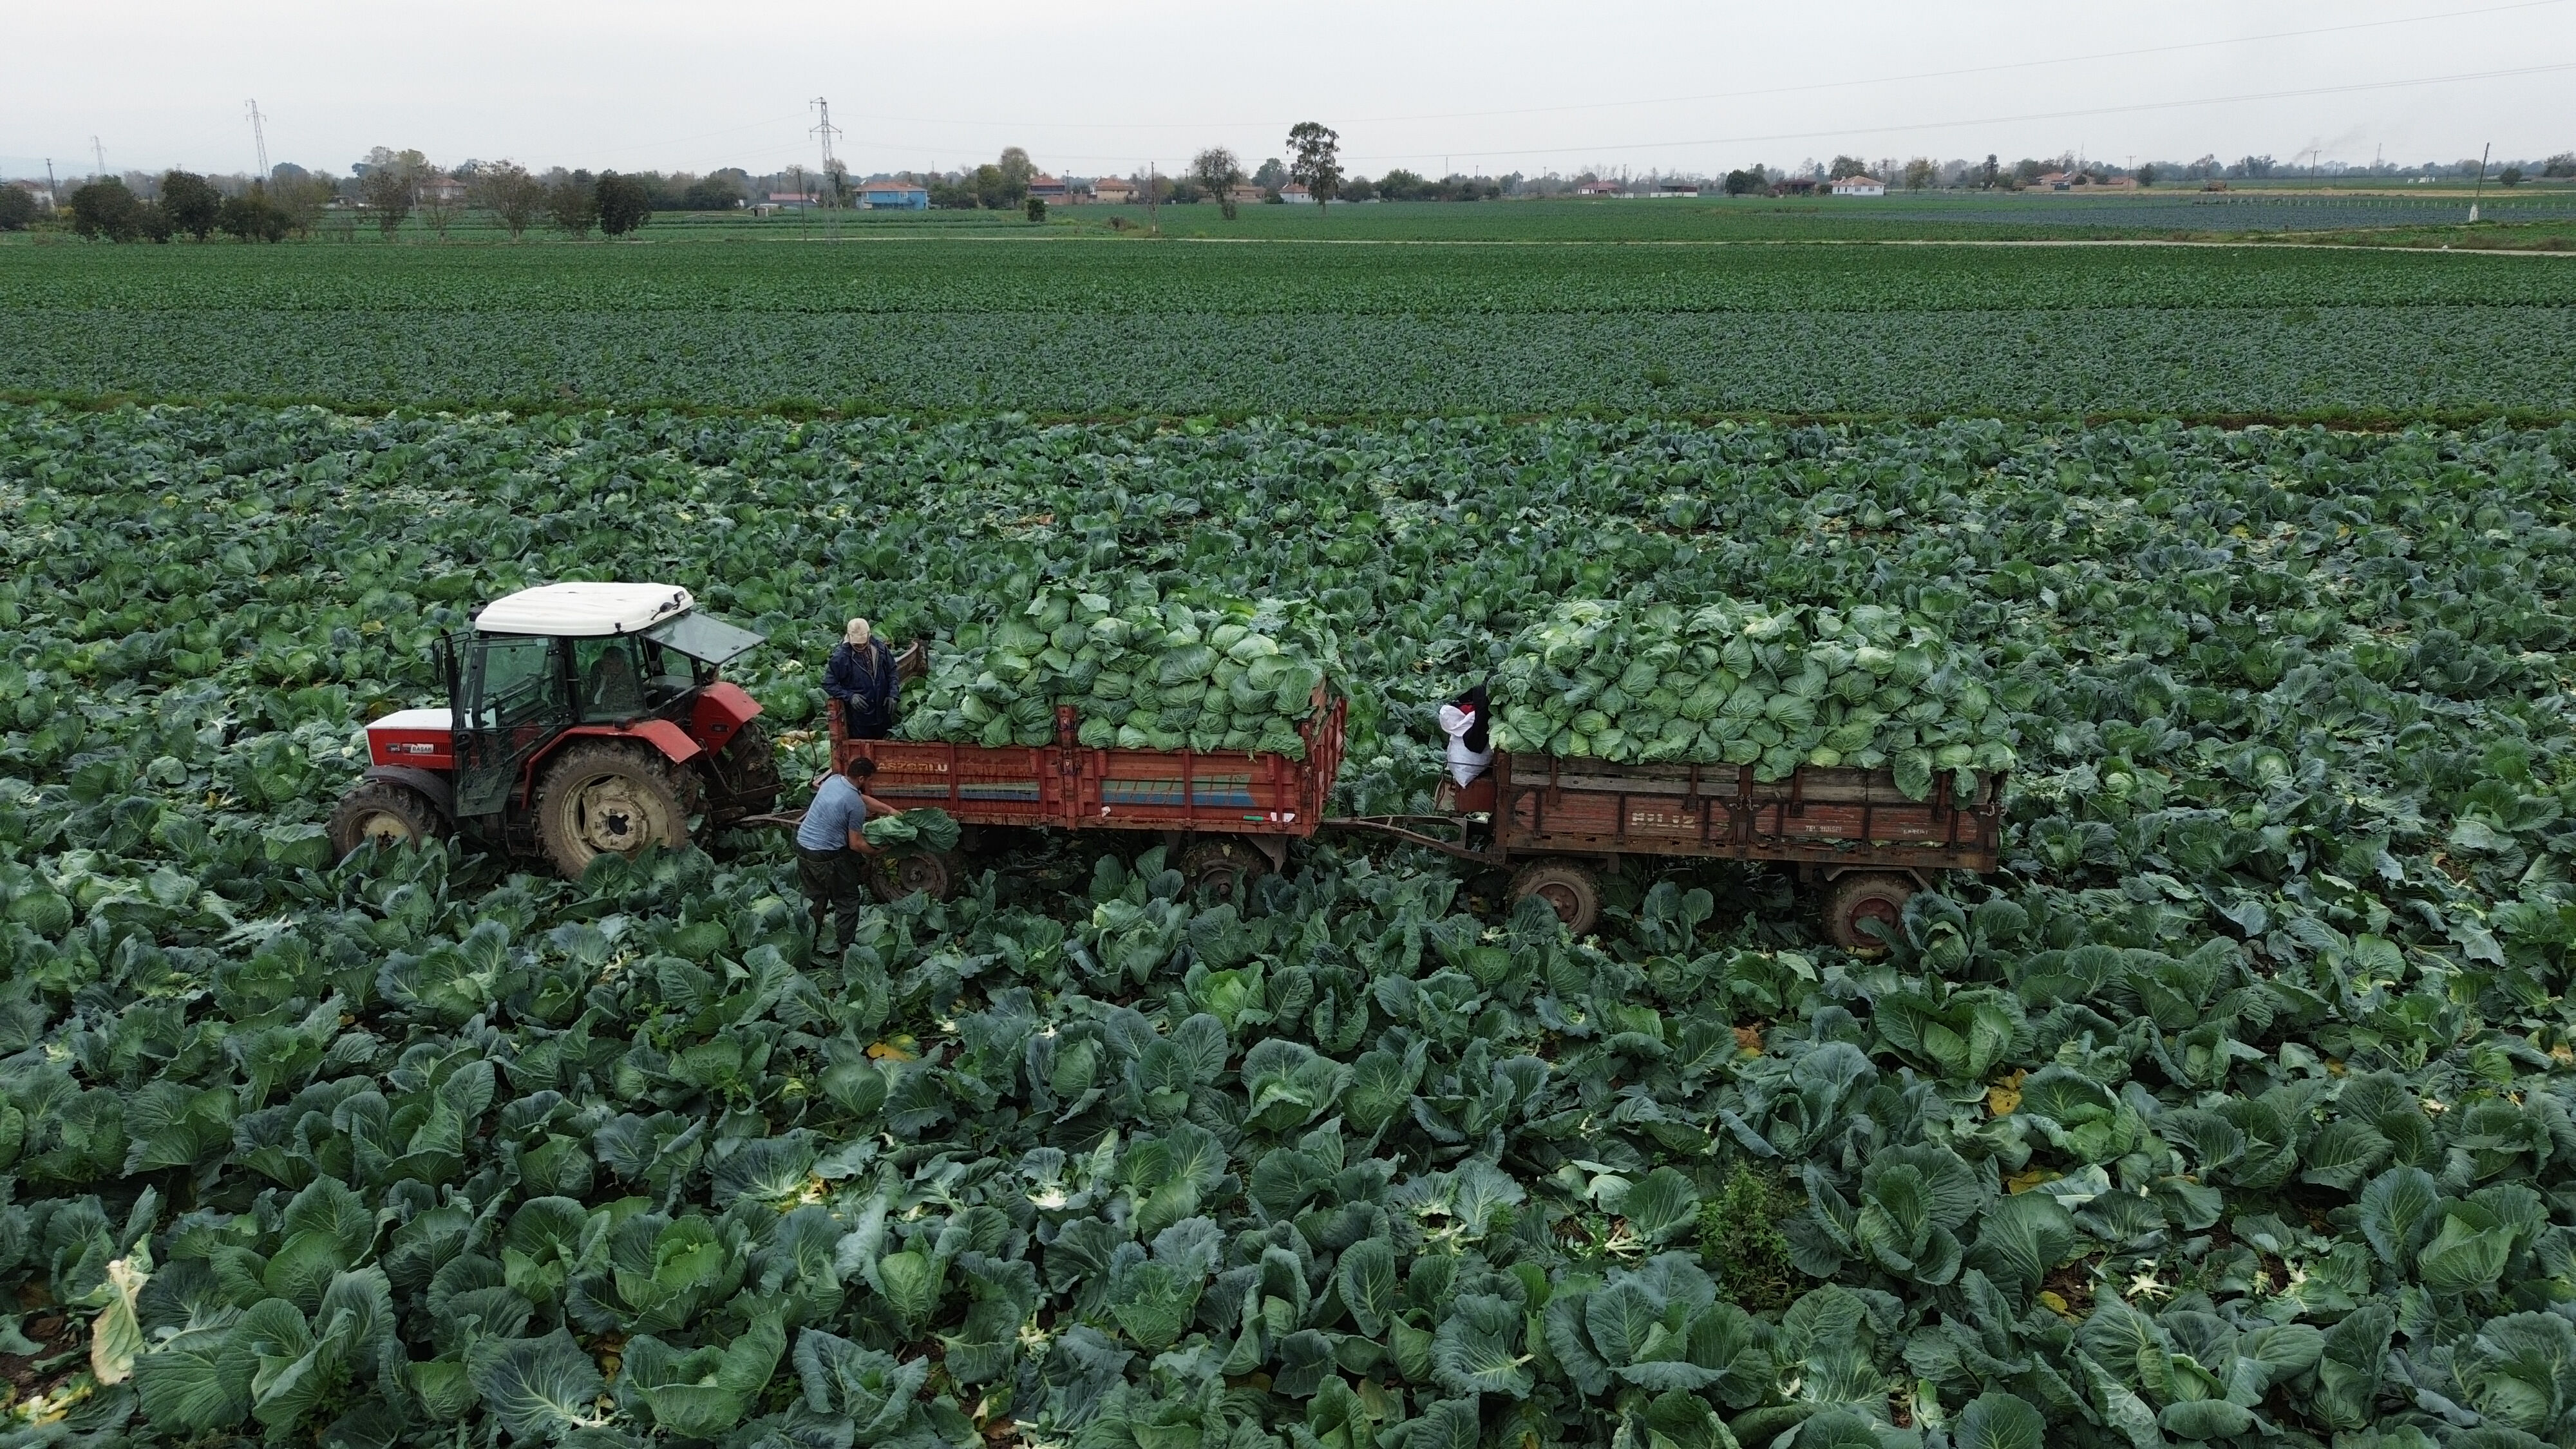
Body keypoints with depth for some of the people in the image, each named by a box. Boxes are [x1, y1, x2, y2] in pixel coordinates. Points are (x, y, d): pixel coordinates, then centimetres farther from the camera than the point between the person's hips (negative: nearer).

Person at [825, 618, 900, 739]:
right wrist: (850, 696, -21)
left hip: (882, 714, 4)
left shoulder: (880, 648, -4)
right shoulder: (840, 656, -15)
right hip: (858, 717, -4)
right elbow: (829, 685, -9)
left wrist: (892, 694, -3)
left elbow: (892, 671, 9)